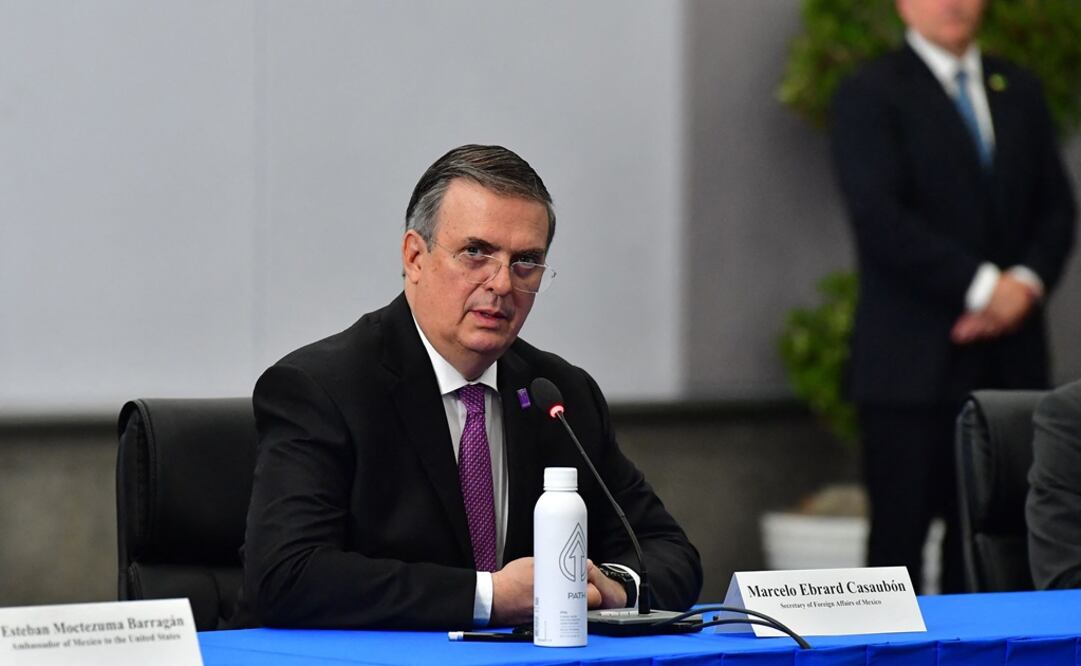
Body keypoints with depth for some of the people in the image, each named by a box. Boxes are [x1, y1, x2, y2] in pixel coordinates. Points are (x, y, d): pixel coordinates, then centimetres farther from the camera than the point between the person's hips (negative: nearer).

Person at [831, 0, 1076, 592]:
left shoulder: (1018, 91, 17)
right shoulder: (870, 94, -2)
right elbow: (879, 219, -12)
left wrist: (1027, 282, -5)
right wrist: (981, 286, -15)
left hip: (1011, 359, 5)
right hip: (913, 360, -5)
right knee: (900, 532, -4)